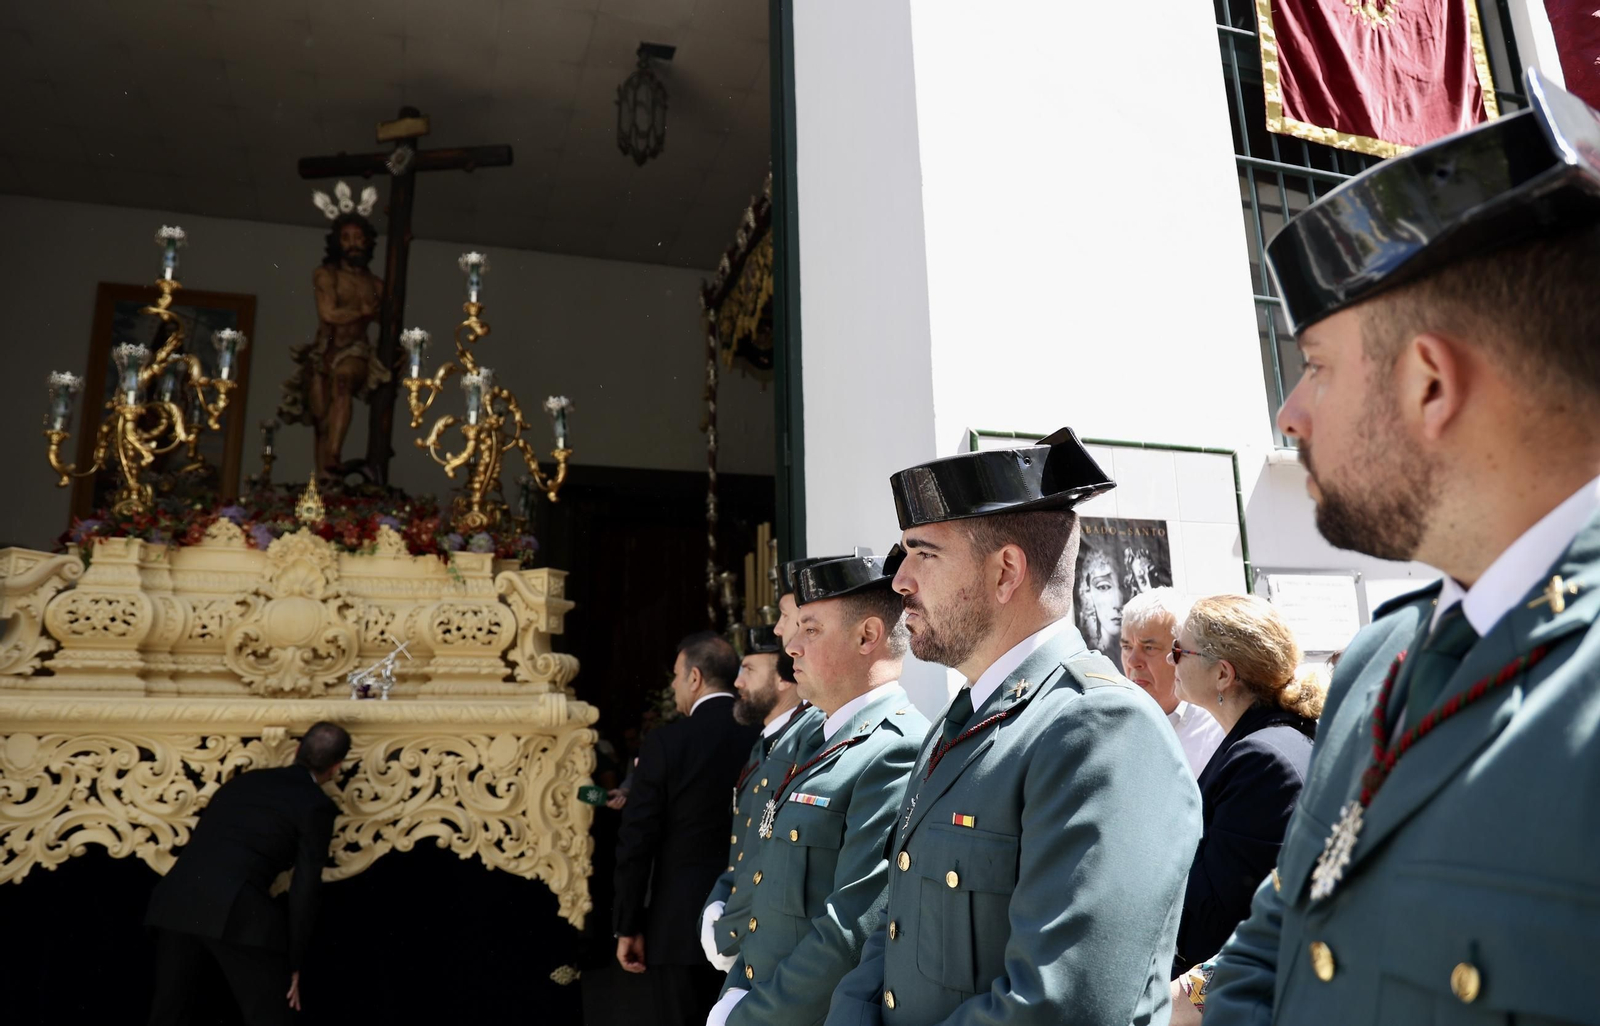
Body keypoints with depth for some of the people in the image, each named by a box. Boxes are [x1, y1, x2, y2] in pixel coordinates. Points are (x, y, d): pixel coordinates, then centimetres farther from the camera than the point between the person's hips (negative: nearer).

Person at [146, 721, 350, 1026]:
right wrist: (294, 964, 10)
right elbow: (304, 891, 1)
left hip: (176, 900, 7)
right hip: (237, 911, -6)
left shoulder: (244, 780, 24)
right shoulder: (316, 805, 4)